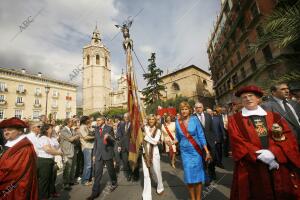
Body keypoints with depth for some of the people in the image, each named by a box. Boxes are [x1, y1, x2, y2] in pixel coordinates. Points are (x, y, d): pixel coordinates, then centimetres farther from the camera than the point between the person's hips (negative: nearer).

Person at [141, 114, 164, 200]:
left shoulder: (158, 130, -4)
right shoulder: (144, 128, -1)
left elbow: (155, 142, -16)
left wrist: (146, 136, -15)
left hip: (154, 153, -1)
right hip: (145, 153, 1)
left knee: (157, 172, 16)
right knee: (146, 174, 8)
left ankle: (160, 188, 45)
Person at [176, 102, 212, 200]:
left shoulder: (194, 119, -10)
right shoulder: (178, 122, -4)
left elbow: (201, 135, -8)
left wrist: (207, 151, -10)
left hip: (196, 150, -1)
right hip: (185, 151, 2)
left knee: (198, 174, 7)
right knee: (189, 175, 7)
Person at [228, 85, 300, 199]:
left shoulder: (274, 117, 8)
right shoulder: (234, 120, -3)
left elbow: (288, 139, 0)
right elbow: (238, 142, -10)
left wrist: (273, 152, -17)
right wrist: (260, 155, -18)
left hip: (281, 168, 3)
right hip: (251, 169, -3)